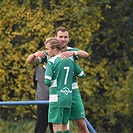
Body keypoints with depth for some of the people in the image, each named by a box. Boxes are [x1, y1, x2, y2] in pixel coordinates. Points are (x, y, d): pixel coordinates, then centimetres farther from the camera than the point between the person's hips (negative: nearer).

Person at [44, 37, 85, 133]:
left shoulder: (52, 62, -8)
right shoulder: (70, 60, 9)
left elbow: (47, 82, -12)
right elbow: (82, 75, 18)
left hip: (57, 97, -6)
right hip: (68, 97, 6)